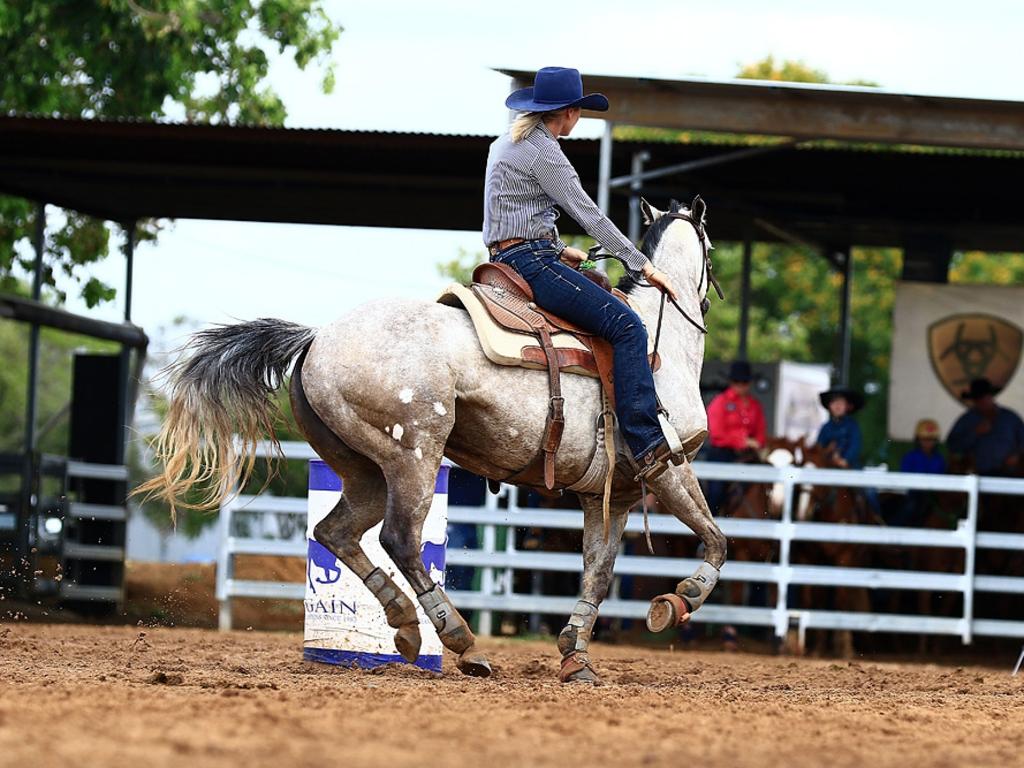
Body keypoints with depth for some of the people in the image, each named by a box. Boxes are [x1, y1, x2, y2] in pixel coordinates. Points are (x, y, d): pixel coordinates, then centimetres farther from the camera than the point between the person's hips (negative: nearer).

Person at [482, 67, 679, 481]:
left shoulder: (506, 144, 18)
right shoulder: (543, 151, -12)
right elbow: (587, 213, -12)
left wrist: (558, 250, 28)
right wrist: (642, 264, -9)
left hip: (507, 257, 11)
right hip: (532, 263, -11)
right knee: (626, 324, -17)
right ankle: (646, 443, -26)